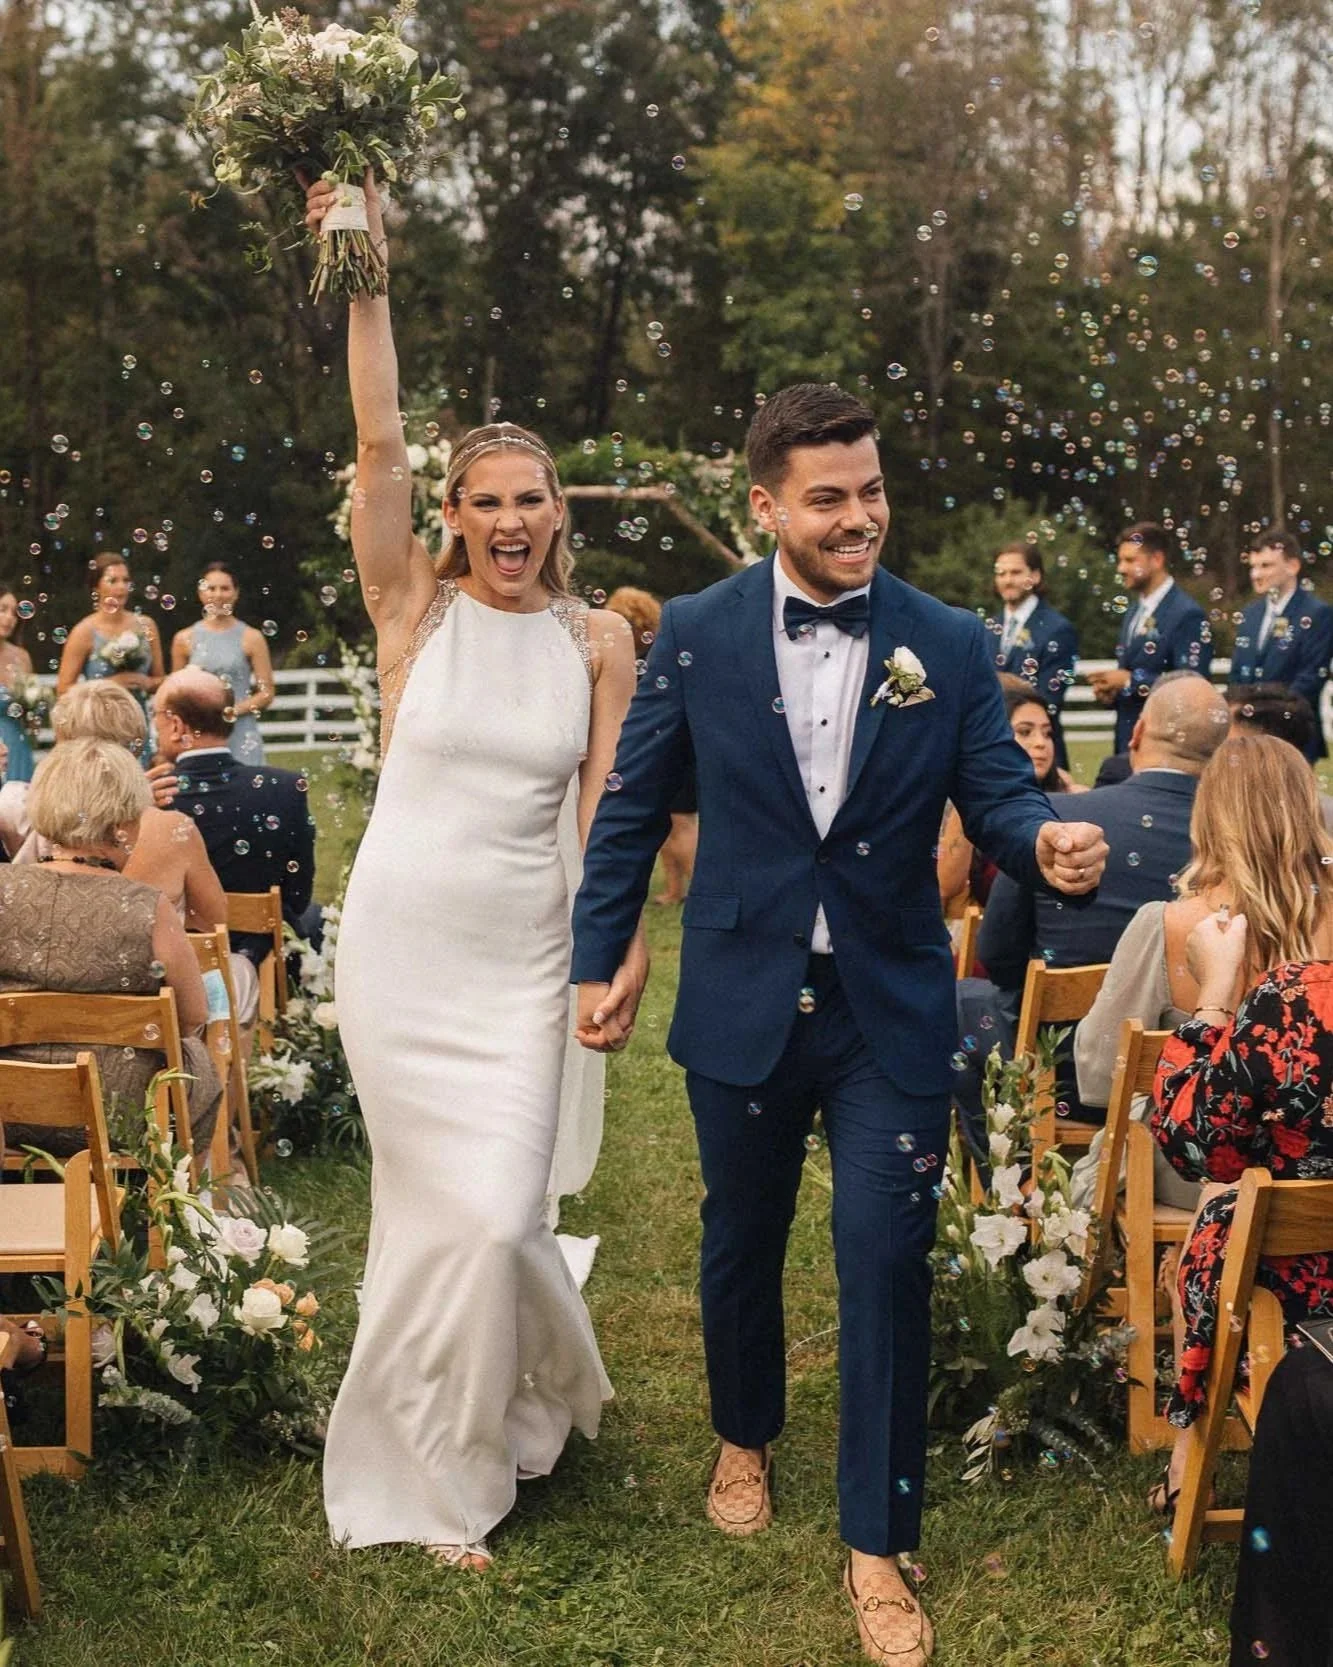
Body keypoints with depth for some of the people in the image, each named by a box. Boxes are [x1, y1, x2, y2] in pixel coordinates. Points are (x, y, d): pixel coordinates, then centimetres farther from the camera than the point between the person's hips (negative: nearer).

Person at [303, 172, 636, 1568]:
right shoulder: (414, 609, -1)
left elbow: (606, 812, 0)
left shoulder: (598, 640, 2)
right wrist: (367, 283, -19)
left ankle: (454, 1470, 26)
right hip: (398, 938, 0)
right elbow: (377, 442, -11)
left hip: (522, 953, 1)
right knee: (450, 1205, 4)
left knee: (493, 1208, -3)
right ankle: (450, 1462, 29)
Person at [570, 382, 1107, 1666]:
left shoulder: (949, 644, -5)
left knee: (886, 1262, -1)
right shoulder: (697, 633, -5)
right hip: (743, 1002, 1)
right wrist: (600, 955, 2)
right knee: (741, 1238, 19)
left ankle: (877, 1541, 15)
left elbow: (997, 792, -5)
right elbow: (633, 804, 1)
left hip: (891, 1011, -1)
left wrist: (1048, 841, -28)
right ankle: (745, 1436, 47)